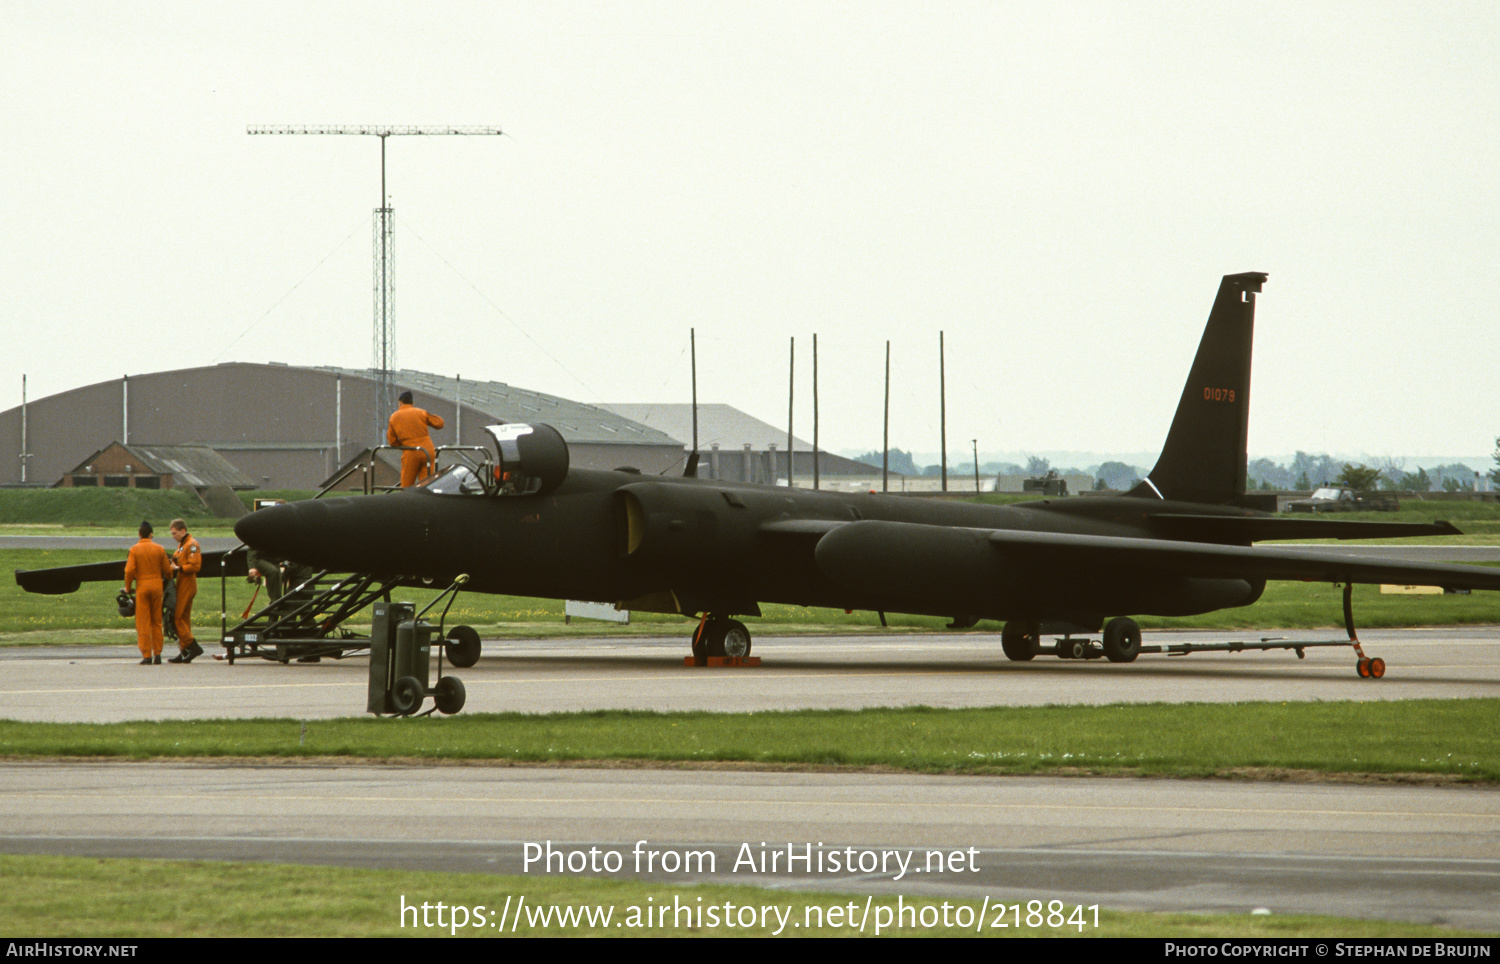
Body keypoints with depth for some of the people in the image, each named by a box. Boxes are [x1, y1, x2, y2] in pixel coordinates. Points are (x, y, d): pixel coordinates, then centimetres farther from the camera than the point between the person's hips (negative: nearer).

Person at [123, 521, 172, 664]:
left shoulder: (134, 550, -5)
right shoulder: (159, 549, 2)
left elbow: (129, 570, -11)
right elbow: (167, 570, 8)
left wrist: (128, 587, 4)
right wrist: (167, 579, 30)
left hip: (141, 587, -2)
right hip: (157, 586, 2)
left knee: (143, 623, 1)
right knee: (157, 622, 11)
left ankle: (146, 655, -3)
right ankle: (157, 654, 9)